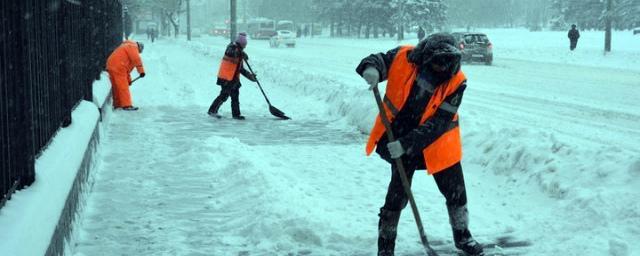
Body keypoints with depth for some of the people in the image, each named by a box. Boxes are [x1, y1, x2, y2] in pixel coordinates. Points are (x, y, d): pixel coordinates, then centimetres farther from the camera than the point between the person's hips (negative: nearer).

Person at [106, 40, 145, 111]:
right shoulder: (133, 47, -1)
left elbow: (127, 66, 30)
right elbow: (136, 60, -14)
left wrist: (128, 79, 28)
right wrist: (141, 71, -8)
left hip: (112, 66, 10)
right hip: (118, 68, -10)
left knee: (117, 86, 16)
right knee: (123, 86, -9)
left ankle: (117, 104, 23)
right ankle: (127, 105, -10)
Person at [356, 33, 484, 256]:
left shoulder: (456, 82, -19)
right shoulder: (403, 57, -17)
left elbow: (439, 123, -23)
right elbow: (379, 59, -2)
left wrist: (406, 144, -31)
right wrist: (371, 69, -29)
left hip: (439, 143, 1)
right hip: (400, 141, -1)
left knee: (456, 194, 14)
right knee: (397, 195, -3)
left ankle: (463, 237, 38)